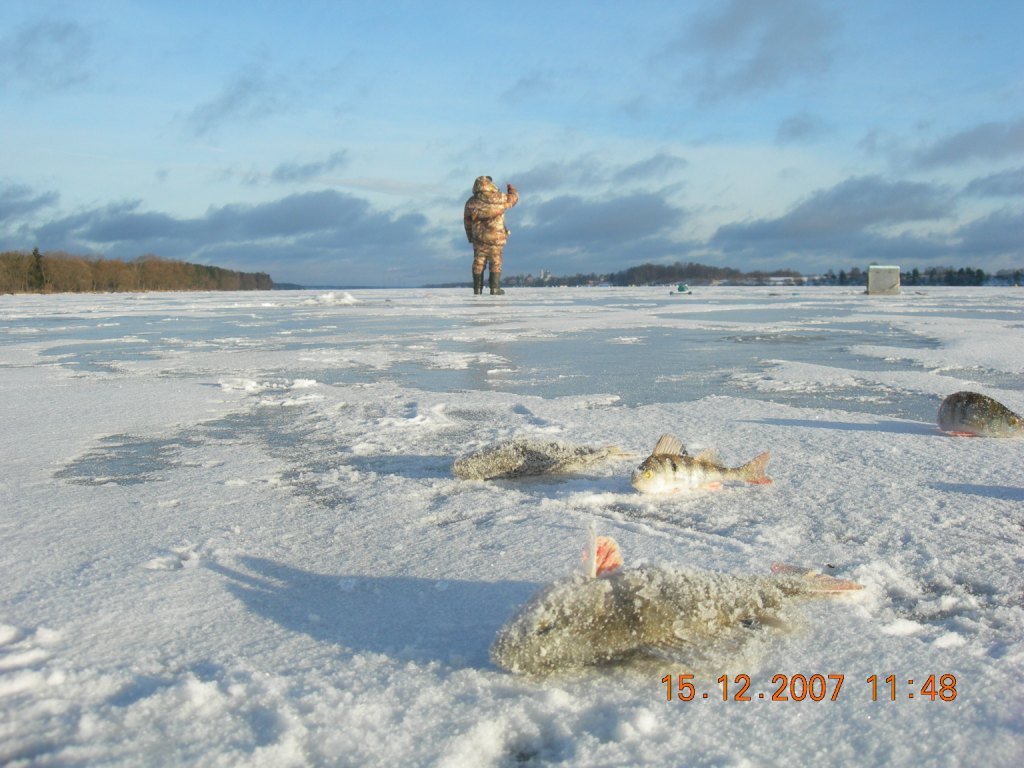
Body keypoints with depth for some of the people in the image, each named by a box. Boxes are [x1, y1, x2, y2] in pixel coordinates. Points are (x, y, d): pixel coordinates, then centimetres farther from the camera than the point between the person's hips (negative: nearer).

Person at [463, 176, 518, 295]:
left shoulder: (471, 203, -6)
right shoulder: (500, 198, -12)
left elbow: (467, 221, 3)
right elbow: (513, 198, 6)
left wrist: (470, 236, 16)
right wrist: (512, 189, 28)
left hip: (479, 238, 2)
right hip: (495, 238, -2)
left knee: (478, 262, 12)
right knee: (495, 263, 10)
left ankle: (477, 288, 13)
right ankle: (495, 288, 8)